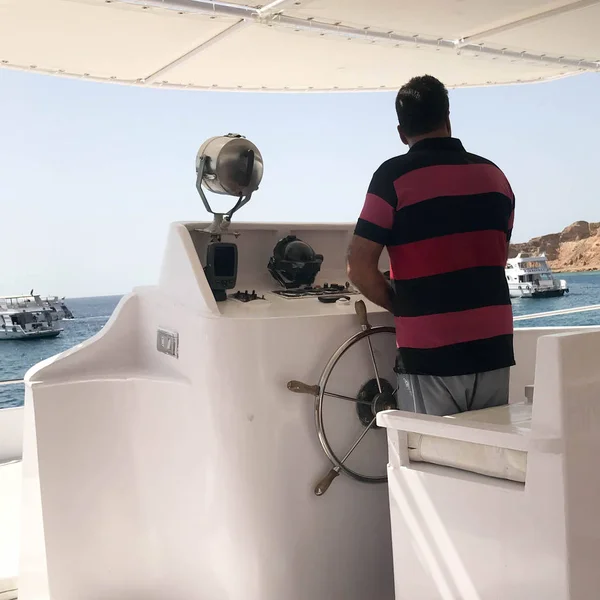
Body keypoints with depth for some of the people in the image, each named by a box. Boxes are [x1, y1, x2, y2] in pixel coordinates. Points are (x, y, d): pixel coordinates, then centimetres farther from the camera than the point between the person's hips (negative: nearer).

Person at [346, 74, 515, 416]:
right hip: (493, 349, 5)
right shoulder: (494, 174, 9)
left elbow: (361, 270, -11)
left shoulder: (394, 176, -7)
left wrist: (402, 305, 5)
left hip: (430, 355, -4)